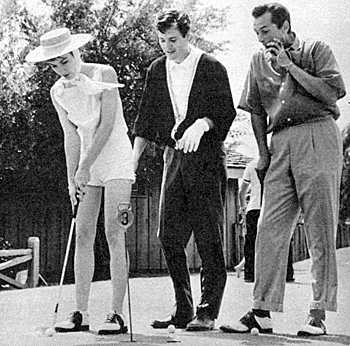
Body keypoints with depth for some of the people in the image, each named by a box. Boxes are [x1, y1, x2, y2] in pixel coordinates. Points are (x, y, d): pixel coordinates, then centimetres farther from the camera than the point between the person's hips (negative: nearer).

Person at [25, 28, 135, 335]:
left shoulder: (104, 74, -10)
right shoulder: (58, 93, 5)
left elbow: (107, 125, -15)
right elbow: (72, 137, 7)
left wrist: (85, 167, -19)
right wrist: (72, 179, 0)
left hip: (116, 160, -5)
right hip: (87, 166, 5)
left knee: (114, 234, -12)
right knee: (83, 235, -1)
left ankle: (118, 314, -10)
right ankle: (81, 313, 3)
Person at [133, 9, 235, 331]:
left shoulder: (211, 67, -2)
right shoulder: (157, 70, 12)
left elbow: (227, 111, -4)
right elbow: (146, 118, 15)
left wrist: (202, 124, -22)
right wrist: (134, 157, 9)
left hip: (206, 155, -5)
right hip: (174, 156, 5)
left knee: (208, 236, -4)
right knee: (169, 235, 2)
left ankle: (208, 312, 0)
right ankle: (183, 309, 11)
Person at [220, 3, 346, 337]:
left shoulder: (315, 49, 5)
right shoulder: (259, 60, 19)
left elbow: (332, 93, -8)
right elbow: (256, 110, 21)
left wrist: (290, 66, -6)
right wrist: (263, 153, 13)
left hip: (316, 137, -5)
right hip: (280, 144, 5)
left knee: (320, 230, -4)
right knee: (269, 228, -1)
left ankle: (318, 313, 0)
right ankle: (262, 312, 1)